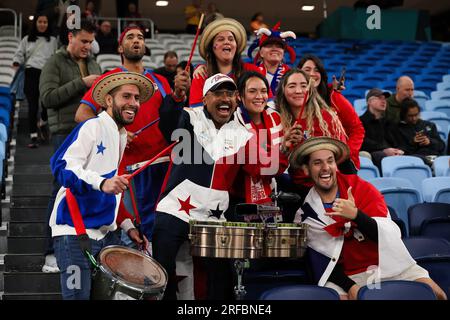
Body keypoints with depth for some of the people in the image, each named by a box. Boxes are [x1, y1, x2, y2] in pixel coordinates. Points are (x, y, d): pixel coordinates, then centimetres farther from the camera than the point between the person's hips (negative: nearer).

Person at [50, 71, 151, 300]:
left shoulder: (122, 137, 19)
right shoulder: (93, 127, -7)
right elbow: (62, 166, -21)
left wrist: (127, 225, 17)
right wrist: (101, 182, -35)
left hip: (106, 233, 8)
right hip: (75, 231, -8)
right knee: (79, 296, -9)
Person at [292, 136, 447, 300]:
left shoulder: (362, 188, -2)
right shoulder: (306, 214, -2)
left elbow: (389, 234, -10)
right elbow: (321, 261, -1)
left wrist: (355, 215, -28)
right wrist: (351, 287, -18)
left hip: (387, 264, 0)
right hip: (347, 276, 0)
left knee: (436, 293, -19)